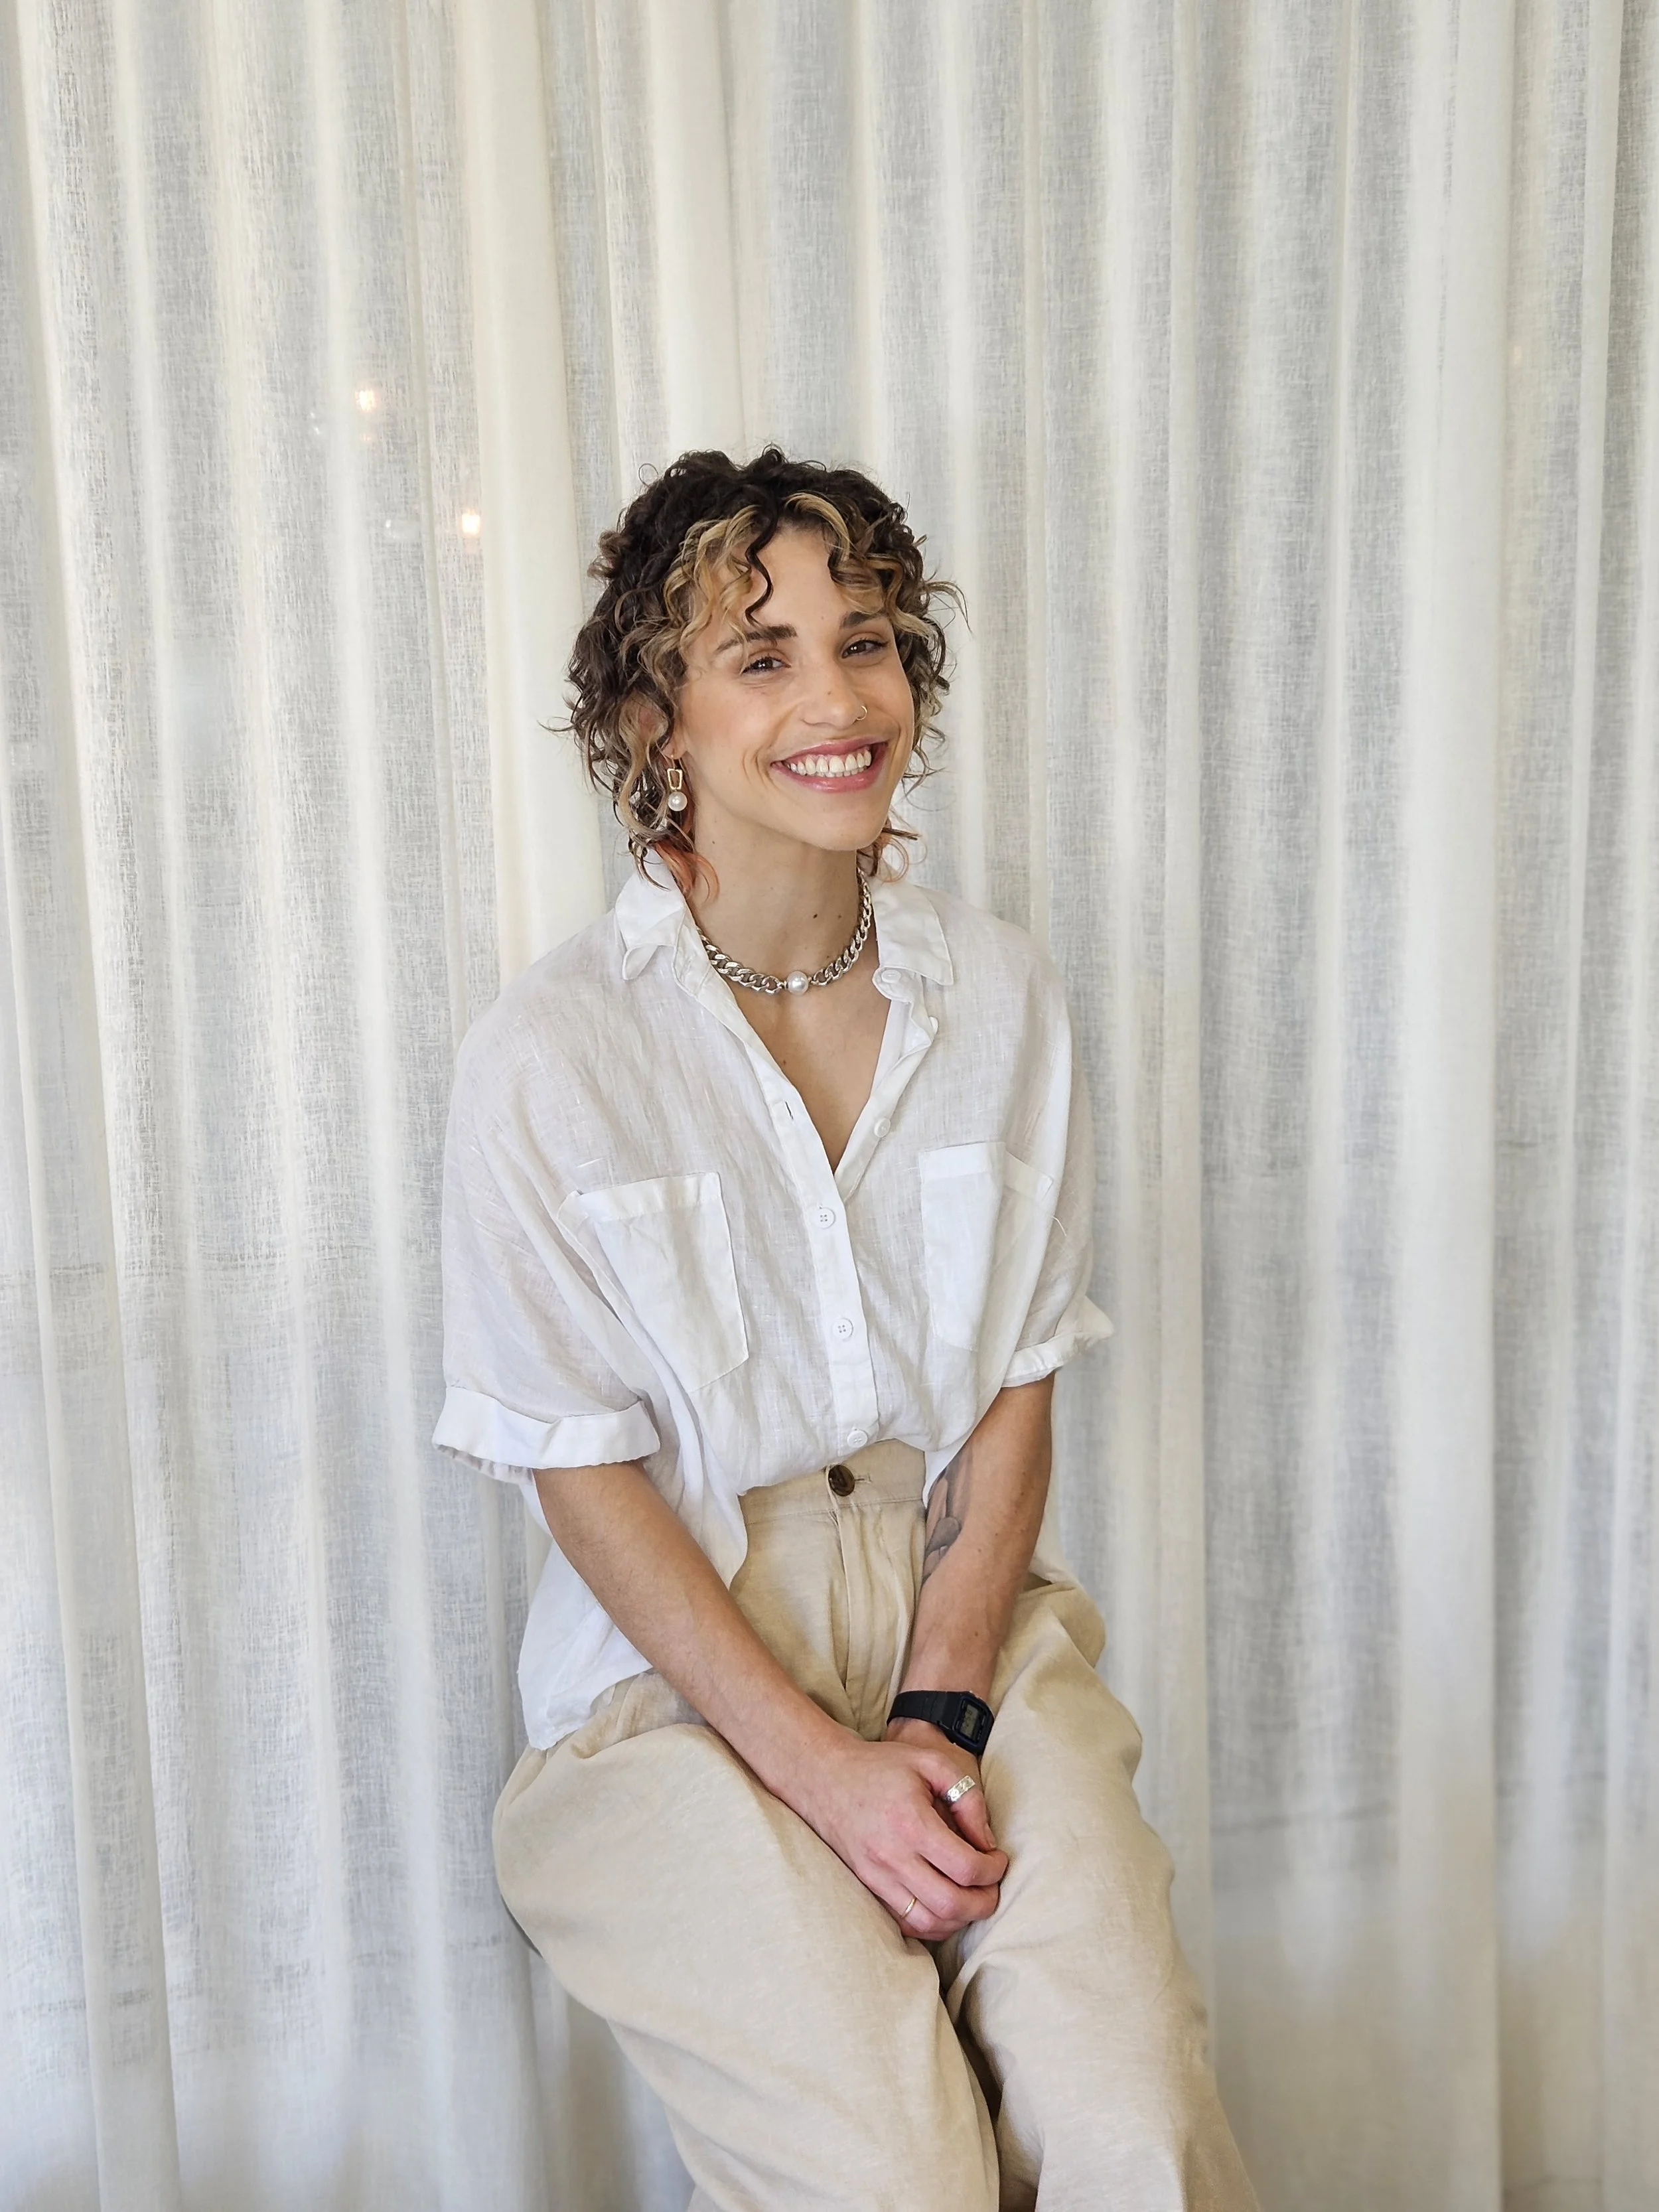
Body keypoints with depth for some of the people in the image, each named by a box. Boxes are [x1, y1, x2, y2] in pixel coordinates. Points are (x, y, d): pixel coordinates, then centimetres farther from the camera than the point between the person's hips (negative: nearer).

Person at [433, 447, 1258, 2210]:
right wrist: (825, 1767, -13)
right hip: (675, 1664, -3)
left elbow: (1016, 1385, 4)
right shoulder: (548, 1055, -10)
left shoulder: (1001, 1001, 2)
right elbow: (578, 1469, -8)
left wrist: (937, 1709, -8)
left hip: (965, 1611, 3)